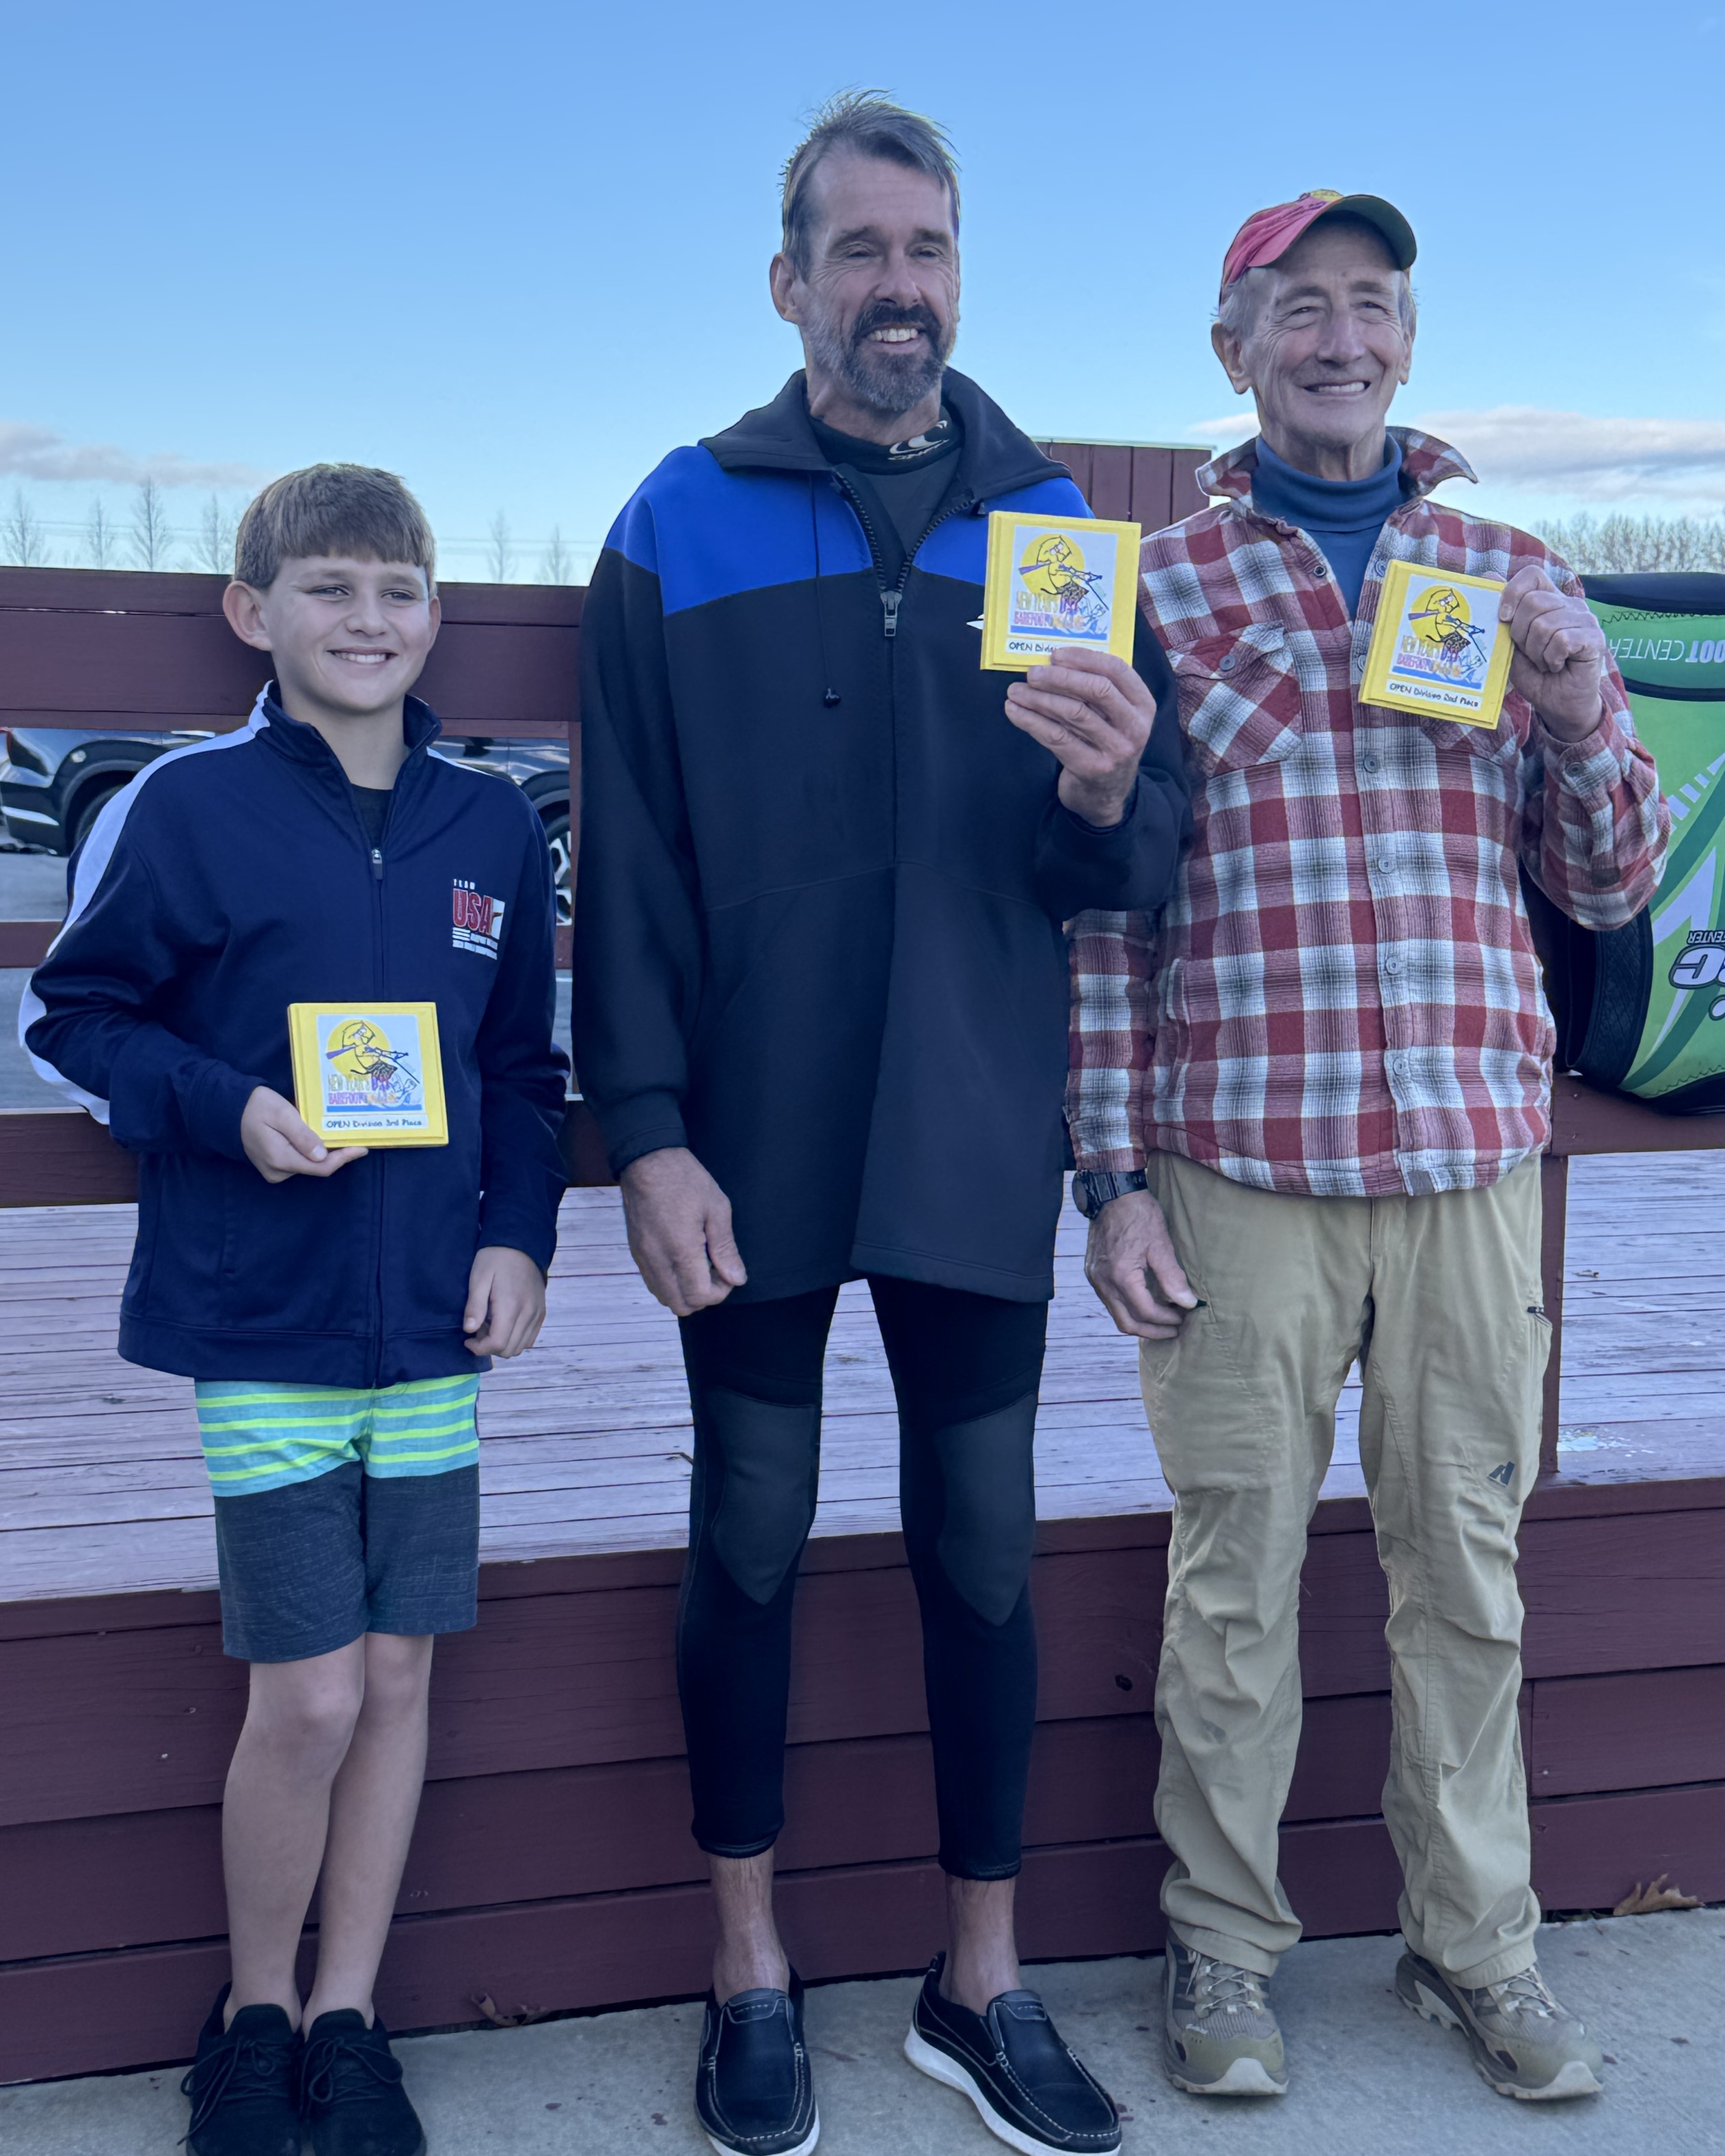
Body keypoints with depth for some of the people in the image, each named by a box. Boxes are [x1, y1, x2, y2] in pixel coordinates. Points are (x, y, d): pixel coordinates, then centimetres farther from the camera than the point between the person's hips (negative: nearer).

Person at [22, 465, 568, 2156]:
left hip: (432, 1322, 4)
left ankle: (347, 2020, 27)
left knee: (398, 1675, 9)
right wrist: (226, 1109, -15)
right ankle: (252, 2019, 24)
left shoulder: (492, 829, 7)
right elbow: (75, 1019, 0)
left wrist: (518, 1235, 3)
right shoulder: (187, 806, -5)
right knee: (308, 1698, -2)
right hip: (262, 1324, -4)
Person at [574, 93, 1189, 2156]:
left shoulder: (1050, 521, 8)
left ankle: (981, 1983, 26)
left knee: (983, 1555, 9)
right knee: (751, 1542, 9)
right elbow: (626, 861, -2)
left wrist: (1109, 795, -19)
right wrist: (646, 1135, -8)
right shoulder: (682, 522, 2)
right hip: (754, 1152, -1)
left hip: (976, 1147, 2)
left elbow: (1142, 864, 5)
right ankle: (750, 1970, 27)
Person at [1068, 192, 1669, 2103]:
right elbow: (1100, 904, 2)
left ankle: (1473, 1941, 28)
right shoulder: (1154, 585, 4)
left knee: (1467, 1566, 11)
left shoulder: (1514, 579, 11)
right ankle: (1223, 1943, 23)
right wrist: (1110, 1179, -3)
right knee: (1234, 1572, 6)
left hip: (1472, 1159, 3)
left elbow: (1609, 887, 13)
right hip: (1241, 1171, -2)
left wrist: (1581, 714, -7)